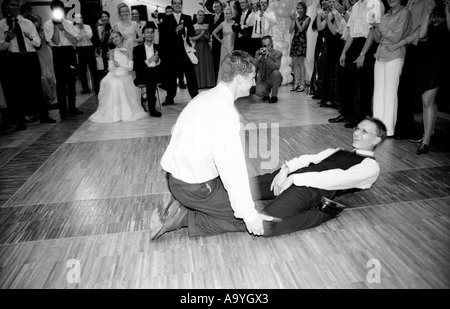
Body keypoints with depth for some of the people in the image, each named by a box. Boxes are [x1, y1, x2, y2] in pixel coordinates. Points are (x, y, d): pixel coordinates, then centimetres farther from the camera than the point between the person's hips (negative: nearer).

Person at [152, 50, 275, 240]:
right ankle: (185, 217, -2)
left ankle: (183, 209, 11)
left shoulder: (207, 96, 6)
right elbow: (231, 166, -27)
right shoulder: (224, 111, -24)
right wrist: (249, 215, -20)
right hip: (193, 187, -9)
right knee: (248, 220, -1)